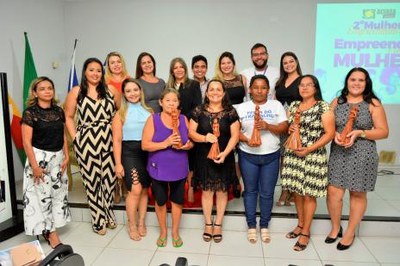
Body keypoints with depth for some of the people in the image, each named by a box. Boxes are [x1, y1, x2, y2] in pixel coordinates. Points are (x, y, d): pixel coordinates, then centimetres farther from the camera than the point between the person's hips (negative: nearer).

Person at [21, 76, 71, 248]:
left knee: (58, 192, 11)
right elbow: (27, 142, -13)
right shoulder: (30, 113, -10)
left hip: (57, 157, 6)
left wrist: (66, 157, 3)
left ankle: (47, 228, 28)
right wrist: (34, 165, -16)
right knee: (43, 194, 1)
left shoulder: (58, 111, 5)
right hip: (40, 157, -5)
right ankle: (50, 232, 14)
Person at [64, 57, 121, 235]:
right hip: (86, 142, -1)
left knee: (109, 178, 6)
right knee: (92, 181, 5)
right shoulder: (76, 92, 3)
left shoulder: (111, 90, 6)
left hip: (108, 140, 2)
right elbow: (68, 117, 5)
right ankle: (99, 220, 21)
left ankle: (108, 215, 29)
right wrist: (75, 137, -2)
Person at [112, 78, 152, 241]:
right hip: (129, 153, -3)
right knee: (135, 190, -12)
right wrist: (118, 163, -8)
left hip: (148, 153, 3)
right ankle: (132, 225, 8)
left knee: (145, 190, 8)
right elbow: (117, 140, -2)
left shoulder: (149, 112, 8)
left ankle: (141, 223, 25)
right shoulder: (121, 113, 1)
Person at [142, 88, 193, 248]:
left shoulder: (183, 119, 2)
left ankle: (175, 231, 34)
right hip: (159, 169, -2)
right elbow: (145, 145, -13)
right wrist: (165, 143, -25)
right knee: (160, 201, 13)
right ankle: (163, 231, 36)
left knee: (177, 201, 13)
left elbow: (191, 142, 9)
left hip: (179, 169, 2)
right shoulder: (153, 119, -8)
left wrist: (187, 145, -14)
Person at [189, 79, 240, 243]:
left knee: (222, 191, 9)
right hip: (204, 157, 0)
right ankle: (208, 224, 26)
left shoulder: (230, 112, -2)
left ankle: (218, 224, 26)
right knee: (207, 191, 8)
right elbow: (191, 132, -1)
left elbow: (235, 135, -5)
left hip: (224, 158, 0)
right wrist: (205, 138, -20)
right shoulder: (199, 111, -1)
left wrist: (225, 152, -18)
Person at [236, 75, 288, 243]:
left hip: (271, 156, 0)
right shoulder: (242, 107, 2)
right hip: (248, 155, 0)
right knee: (250, 191, 11)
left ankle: (264, 226, 27)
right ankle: (251, 226, 26)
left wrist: (267, 126, -22)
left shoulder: (276, 105, 2)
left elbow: (284, 127, -5)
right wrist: (246, 140, -20)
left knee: (267, 193, 9)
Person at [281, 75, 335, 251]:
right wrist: (290, 129, -6)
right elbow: (286, 126, 19)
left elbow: (330, 133, -10)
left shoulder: (323, 107, -6)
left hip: (312, 156, -5)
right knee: (296, 190, 12)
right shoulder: (293, 106, 11)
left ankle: (305, 232, 17)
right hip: (292, 154, 5)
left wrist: (308, 149, -17)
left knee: (308, 194, 3)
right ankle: (300, 225, 31)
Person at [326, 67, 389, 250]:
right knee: (333, 192, -2)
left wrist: (359, 133, -16)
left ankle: (350, 233, 26)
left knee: (358, 194, 8)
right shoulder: (336, 102, 6)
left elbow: (383, 132, -3)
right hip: (338, 153, 2)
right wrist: (335, 135, -14)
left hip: (363, 155, -2)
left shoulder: (373, 104, -2)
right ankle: (335, 227, 23)